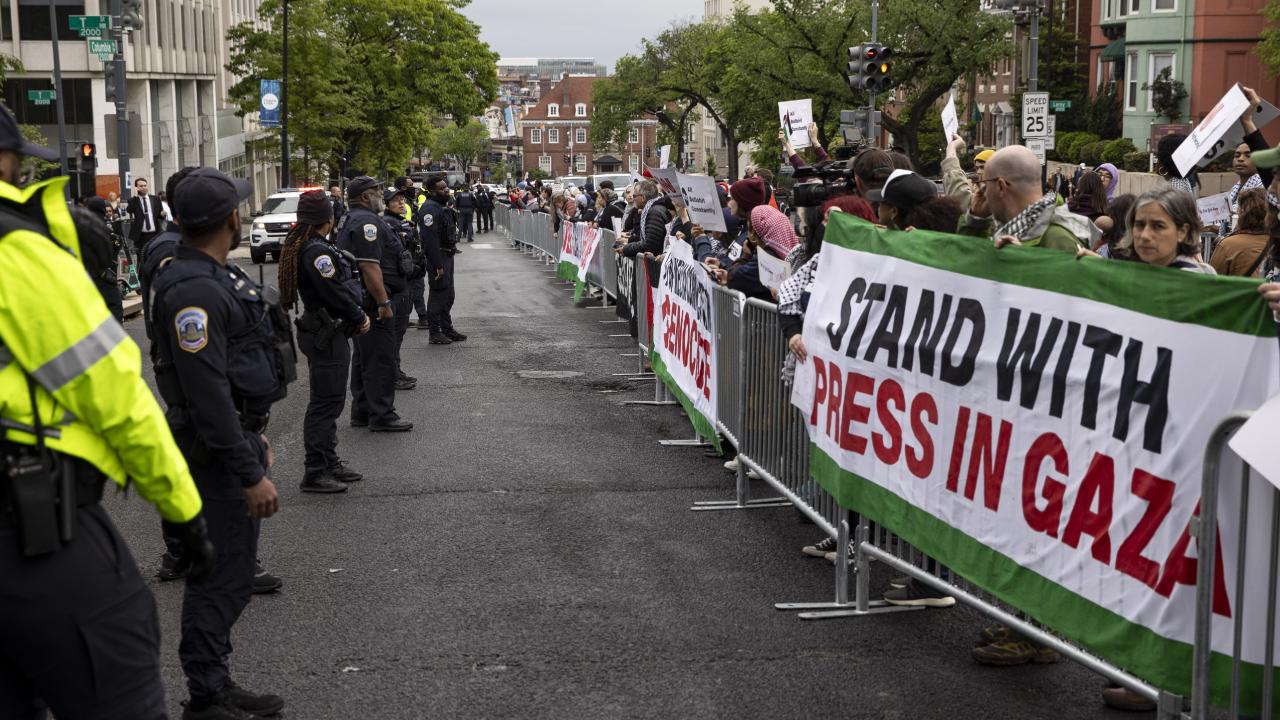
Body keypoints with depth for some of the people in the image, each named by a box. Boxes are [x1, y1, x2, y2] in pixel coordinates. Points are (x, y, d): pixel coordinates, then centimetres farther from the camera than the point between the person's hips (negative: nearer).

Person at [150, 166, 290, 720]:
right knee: (221, 579, -3)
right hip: (217, 452, -11)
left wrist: (255, 434, 25)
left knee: (231, 572, 17)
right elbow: (207, 392, -26)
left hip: (238, 437, 11)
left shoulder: (215, 276, 12)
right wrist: (250, 474, -24)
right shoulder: (194, 289, -22)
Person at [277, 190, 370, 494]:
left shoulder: (303, 247, 12)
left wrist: (356, 317, 6)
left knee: (329, 401, 18)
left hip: (325, 333, 11)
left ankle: (329, 462, 28)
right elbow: (335, 294, -22)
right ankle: (314, 473, -1)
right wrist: (360, 319, -8)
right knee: (325, 403, -5)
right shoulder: (316, 251, -20)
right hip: (326, 336, -11)